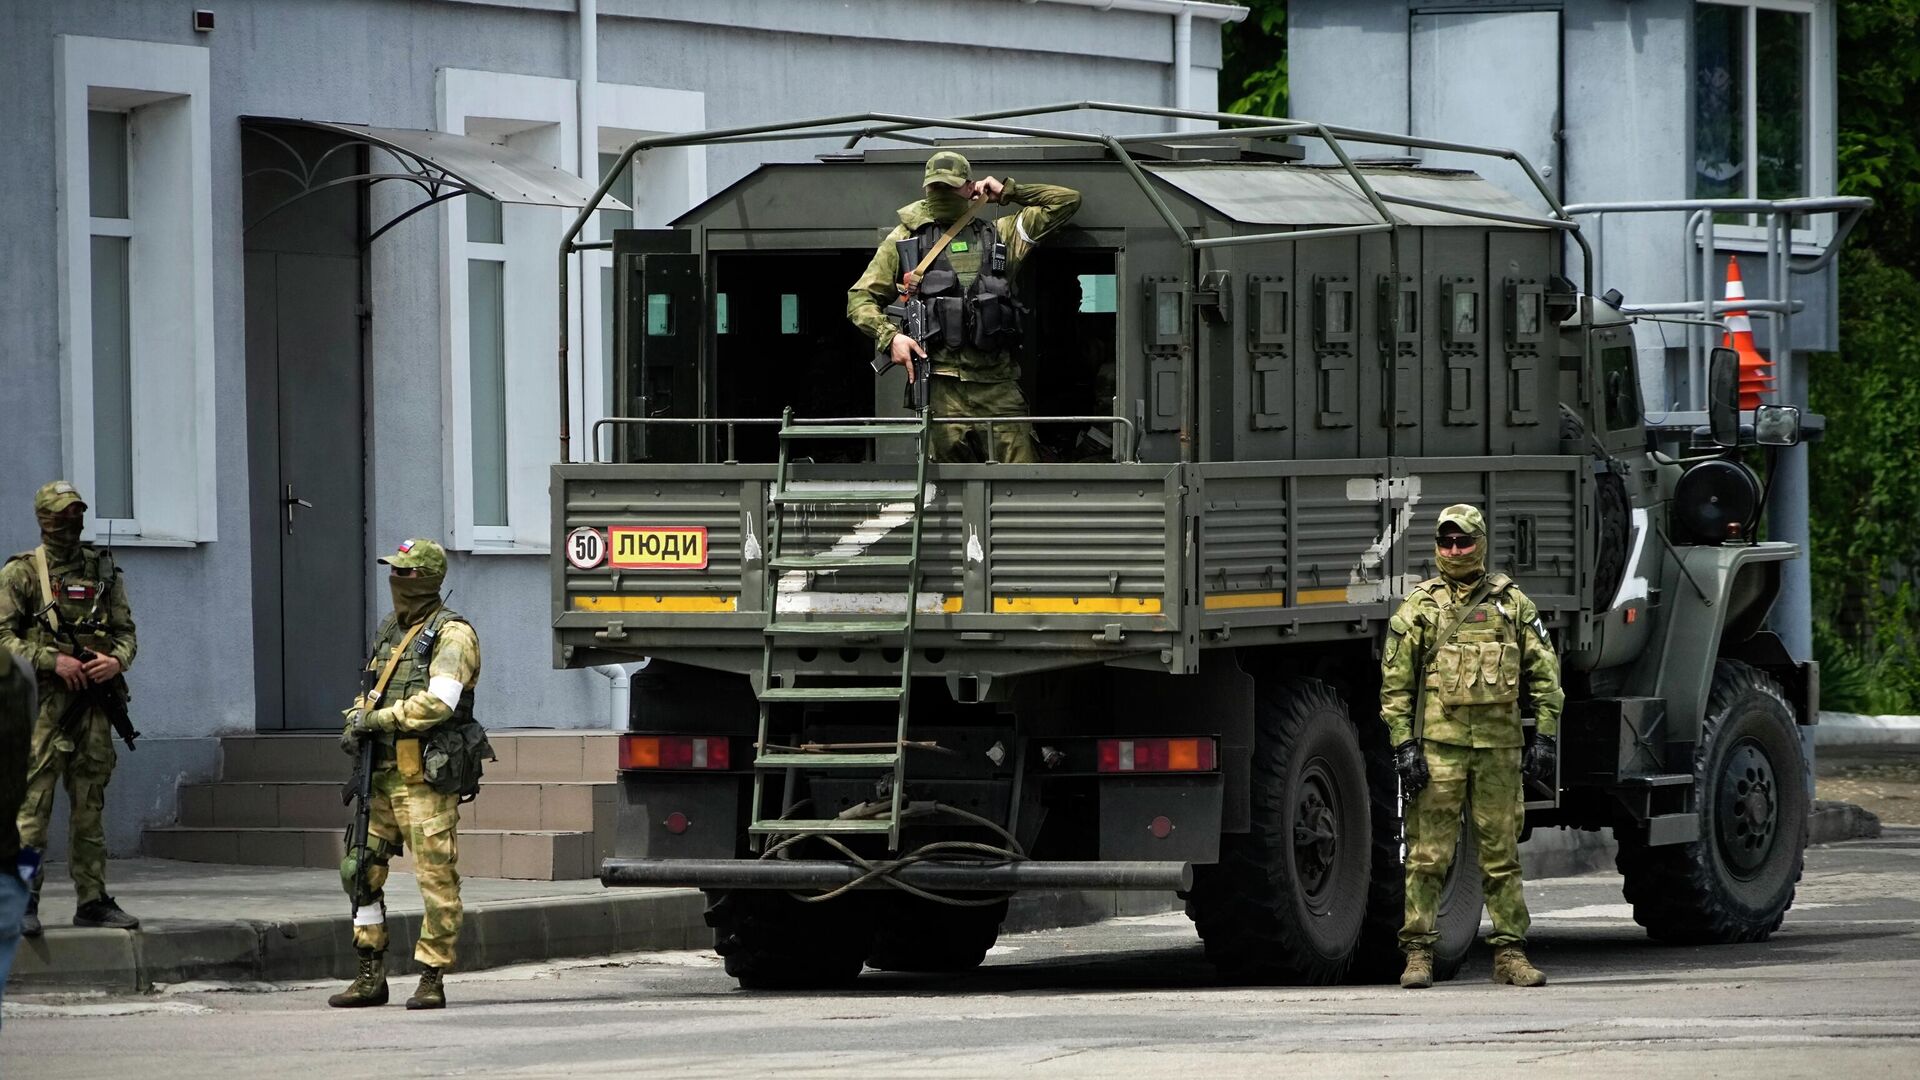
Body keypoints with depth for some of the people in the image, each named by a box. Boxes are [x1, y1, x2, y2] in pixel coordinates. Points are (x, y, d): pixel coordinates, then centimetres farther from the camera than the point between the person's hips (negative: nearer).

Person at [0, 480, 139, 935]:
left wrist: (116, 661, -7)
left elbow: (126, 632, 16)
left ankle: (93, 901, 12)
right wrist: (53, 661, -16)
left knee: (90, 806, 7)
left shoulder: (103, 570, 14)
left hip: (94, 699, 4)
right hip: (43, 698, -4)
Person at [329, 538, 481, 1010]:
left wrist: (379, 719, -15)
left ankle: (432, 979, -1)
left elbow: (440, 702, -20)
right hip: (383, 774, 9)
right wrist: (356, 722, 4)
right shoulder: (389, 630, 18)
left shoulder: (451, 634, -8)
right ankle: (371, 977, 14)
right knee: (361, 869, 7)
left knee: (437, 878, -5)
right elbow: (371, 690, 26)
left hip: (425, 777, -9)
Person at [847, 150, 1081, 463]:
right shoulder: (904, 239, 15)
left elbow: (1067, 201, 20)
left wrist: (1006, 191, 16)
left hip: (997, 382, 1)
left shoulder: (1000, 235, 18)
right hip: (941, 386, -1)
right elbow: (861, 297, 13)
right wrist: (890, 336, -5)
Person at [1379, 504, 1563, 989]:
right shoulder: (1419, 606, 6)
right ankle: (1418, 953, -1)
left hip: (1500, 745, 2)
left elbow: (1544, 672, 11)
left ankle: (1510, 953, 9)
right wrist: (1403, 744, -4)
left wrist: (1544, 736, 3)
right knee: (1428, 854, -4)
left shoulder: (1513, 603, 10)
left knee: (1502, 853, 5)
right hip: (1439, 743, -2)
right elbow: (1395, 682, 4)